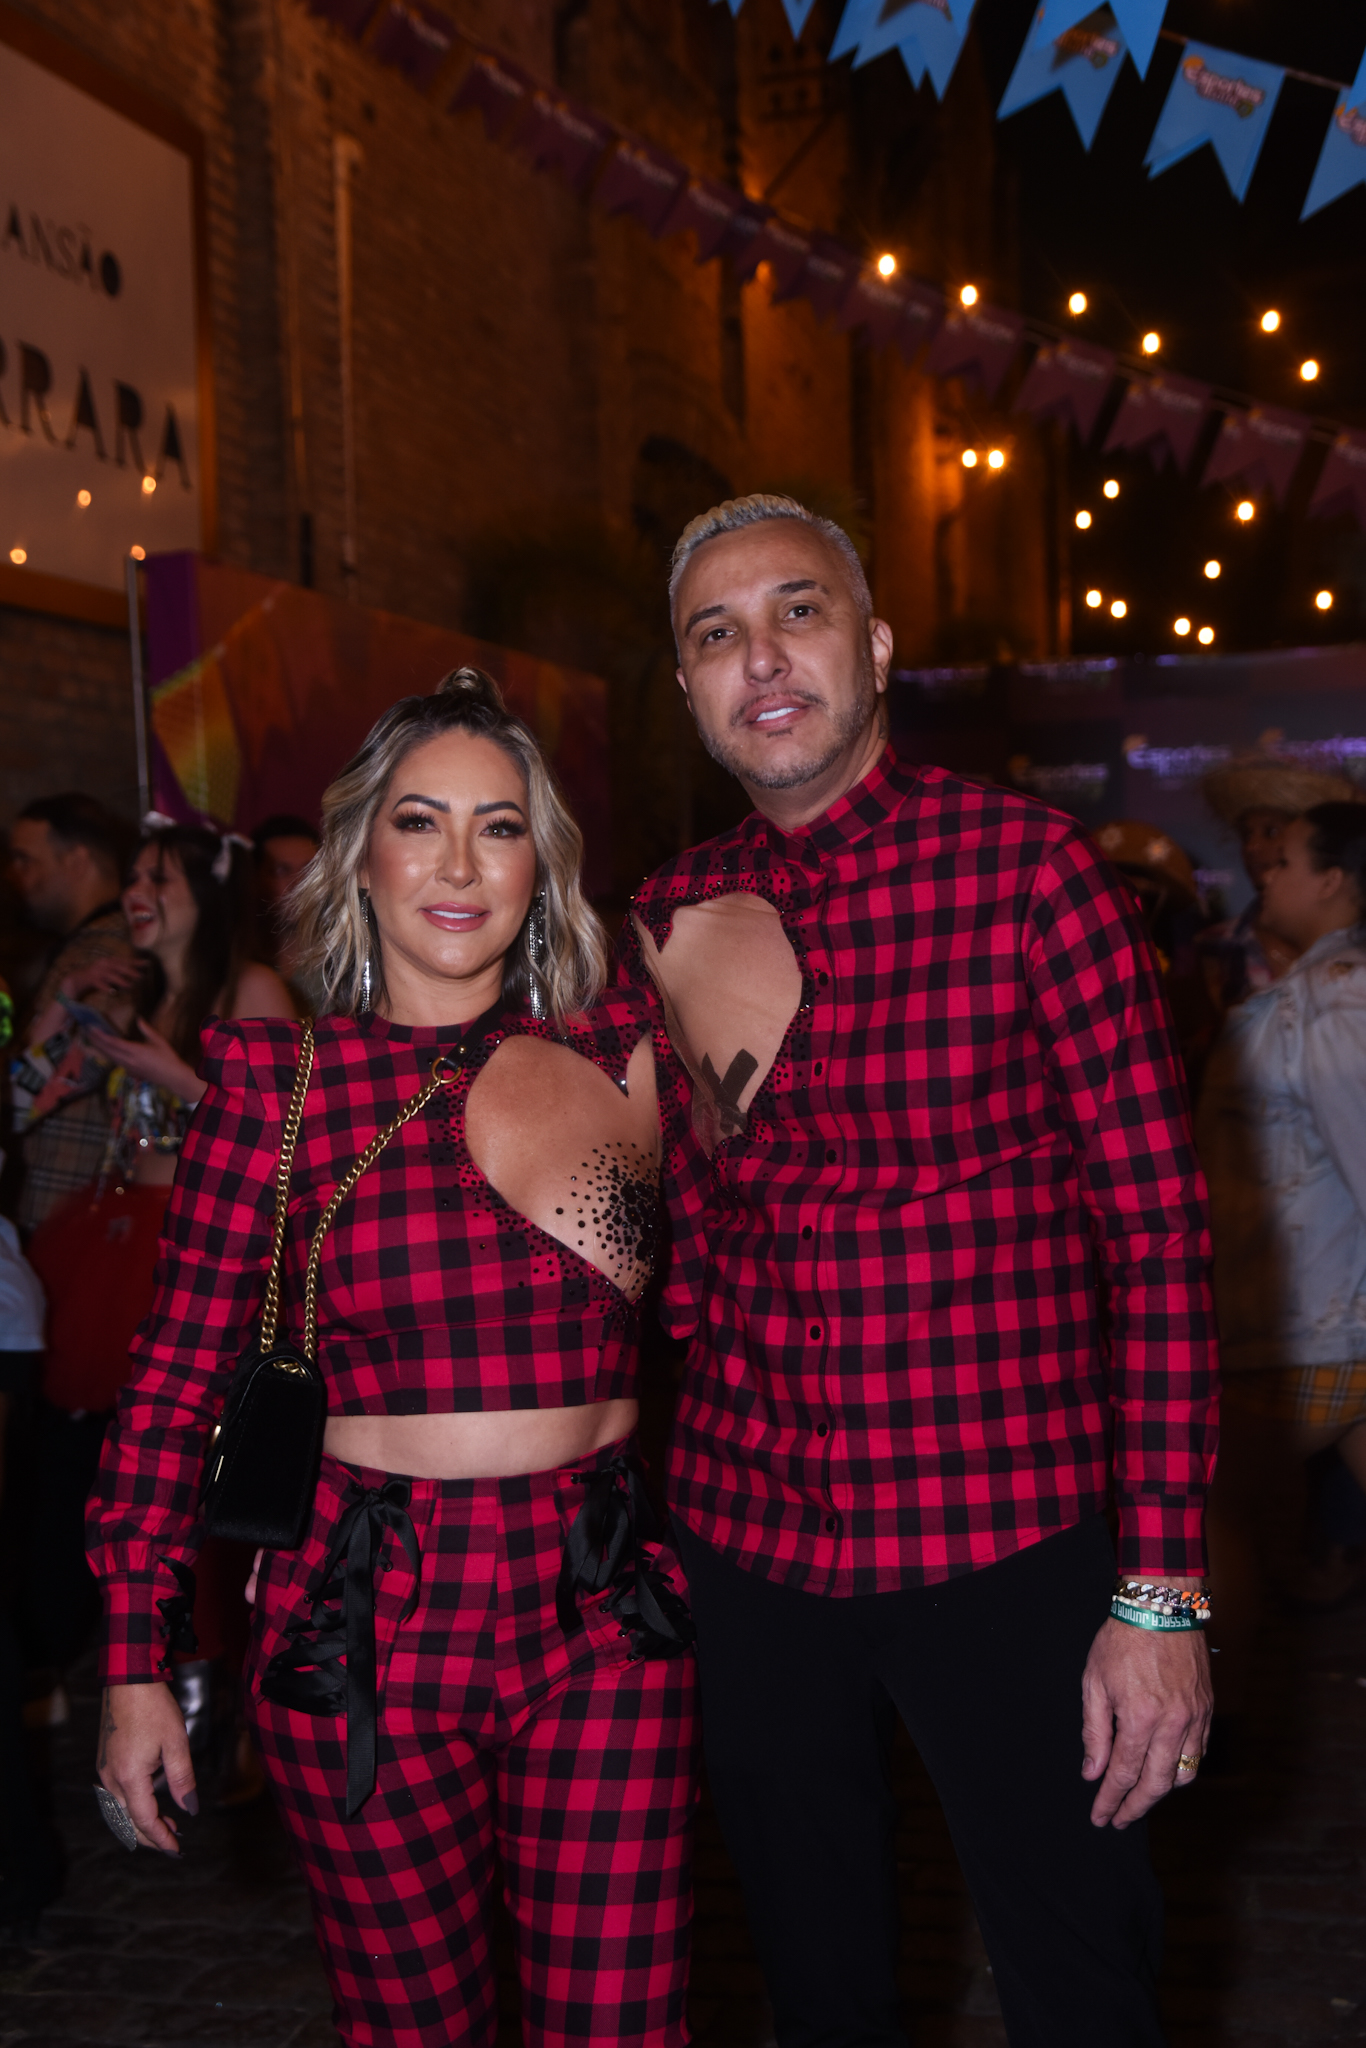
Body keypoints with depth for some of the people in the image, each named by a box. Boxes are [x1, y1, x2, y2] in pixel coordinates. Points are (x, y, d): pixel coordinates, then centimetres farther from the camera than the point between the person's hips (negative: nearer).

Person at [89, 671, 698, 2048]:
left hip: (601, 1615, 1)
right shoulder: (272, 1085, -2)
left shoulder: (622, 1054, 1)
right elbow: (177, 1377, 2)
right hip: (363, 1625, 0)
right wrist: (135, 1662, 2)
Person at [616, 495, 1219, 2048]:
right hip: (745, 1541, 4)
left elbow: (1157, 1219, -10)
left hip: (1002, 1552, -4)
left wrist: (1164, 1587, -13)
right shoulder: (672, 920, 5)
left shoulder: (1021, 865, -9)